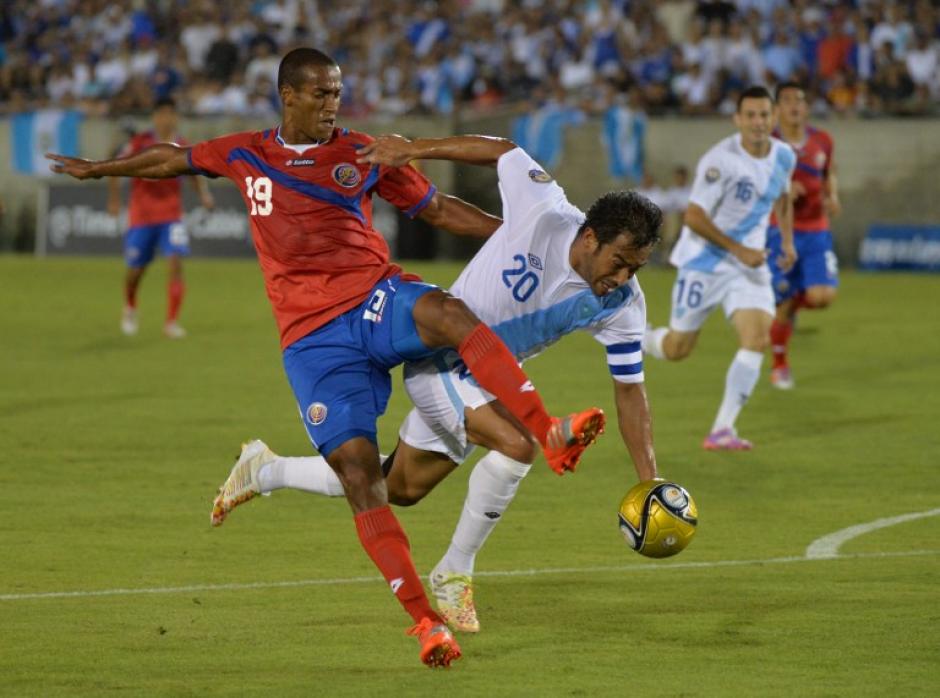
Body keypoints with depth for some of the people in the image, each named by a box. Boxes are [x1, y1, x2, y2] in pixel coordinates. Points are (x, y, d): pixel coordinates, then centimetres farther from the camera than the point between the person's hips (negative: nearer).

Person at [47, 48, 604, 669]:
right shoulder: (245, 155, 15)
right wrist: (99, 169, 45)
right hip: (312, 335, 1)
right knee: (356, 470, -13)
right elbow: (172, 159, 32)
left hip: (376, 297, -1)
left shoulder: (363, 155, 11)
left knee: (447, 312, -37)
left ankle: (550, 434, -44)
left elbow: (438, 208, 16)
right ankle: (426, 622, -14)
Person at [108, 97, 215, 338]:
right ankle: (130, 309, 42)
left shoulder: (182, 147, 0)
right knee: (135, 270, 10)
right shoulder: (140, 143, -7)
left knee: (175, 263, -18)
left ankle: (171, 322, -14)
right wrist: (114, 199, -10)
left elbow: (195, 174, 14)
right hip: (141, 217, -1)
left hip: (171, 217, 1)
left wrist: (204, 194, -5)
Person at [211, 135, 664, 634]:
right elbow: (502, 151, -11)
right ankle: (454, 574, -9)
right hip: (439, 359, -6)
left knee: (401, 488, 16)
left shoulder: (622, 307, -15)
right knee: (515, 445, -28)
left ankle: (267, 470, 37)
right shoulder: (543, 212, -28)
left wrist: (650, 484, -11)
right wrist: (414, 149, -9)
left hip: (487, 379, 7)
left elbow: (629, 391, -6)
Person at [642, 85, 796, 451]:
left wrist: (787, 240, 10)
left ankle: (722, 430, -13)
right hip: (704, 262, -5)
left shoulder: (784, 157, 1)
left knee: (757, 339, -16)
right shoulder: (721, 160, -21)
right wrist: (739, 250, -22)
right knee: (677, 349, 4)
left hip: (750, 264, 5)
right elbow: (694, 217, -21)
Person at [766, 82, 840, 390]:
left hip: (816, 231, 3)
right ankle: (779, 366, 20)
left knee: (823, 297, -13)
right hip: (781, 232, -3)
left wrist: (832, 198, 0)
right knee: (782, 304, -2)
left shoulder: (822, 141, 4)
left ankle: (795, 300, 25)